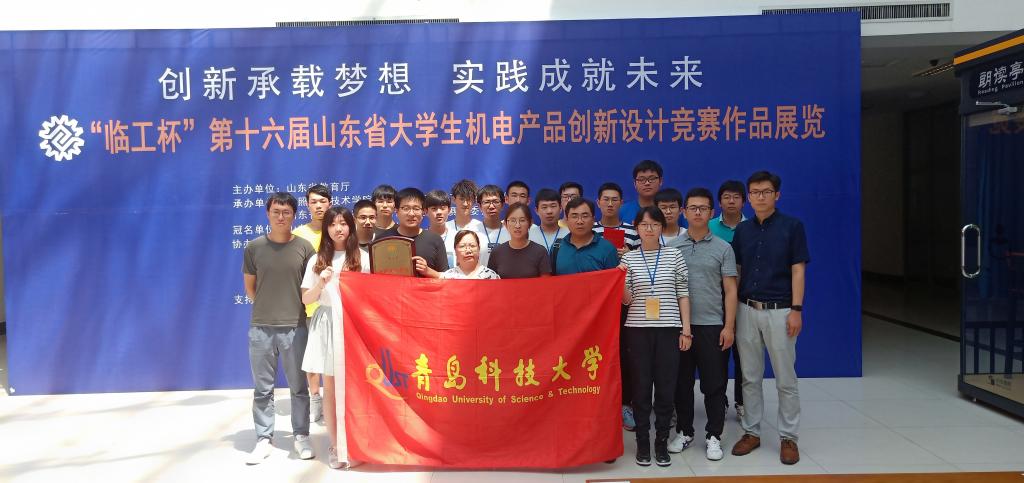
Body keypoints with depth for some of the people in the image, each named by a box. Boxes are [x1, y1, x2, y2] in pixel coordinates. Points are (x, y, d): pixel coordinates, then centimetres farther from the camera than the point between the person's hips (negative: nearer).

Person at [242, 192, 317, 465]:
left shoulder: (304, 248, -1)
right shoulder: (254, 248, 2)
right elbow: (250, 287, 12)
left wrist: (293, 308, 4)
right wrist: (267, 307, 12)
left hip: (295, 327, -1)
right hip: (260, 328, 1)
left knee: (299, 387, 8)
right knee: (263, 389, 8)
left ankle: (301, 437, 20)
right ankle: (263, 440, 18)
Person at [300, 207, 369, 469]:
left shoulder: (362, 258, 4)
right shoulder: (317, 260, 9)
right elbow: (306, 299, 8)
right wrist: (321, 283, -9)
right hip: (326, 325, 2)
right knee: (330, 388, 5)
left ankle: (351, 446, 6)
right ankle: (335, 446, 13)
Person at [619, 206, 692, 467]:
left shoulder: (675, 255, 3)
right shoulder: (628, 258, 3)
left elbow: (683, 294, 3)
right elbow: (626, 300, 2)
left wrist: (686, 330, -1)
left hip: (669, 330, 0)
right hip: (638, 330, 0)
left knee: (666, 388, 4)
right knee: (640, 387, 5)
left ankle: (662, 441, 17)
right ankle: (642, 442, 17)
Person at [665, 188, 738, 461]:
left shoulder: (723, 248, 3)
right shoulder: (671, 248, 6)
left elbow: (730, 290, 1)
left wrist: (729, 326, -6)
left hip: (712, 326, -1)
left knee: (714, 384, 3)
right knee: (681, 382, 9)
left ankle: (713, 436, 15)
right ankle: (684, 431, 23)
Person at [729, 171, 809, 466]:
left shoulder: (792, 226, -3)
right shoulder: (742, 230, 9)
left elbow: (798, 270, -6)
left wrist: (796, 310, -13)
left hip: (779, 311, -4)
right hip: (747, 311, 4)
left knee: (785, 379, 3)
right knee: (750, 377, 10)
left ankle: (788, 437, 15)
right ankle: (751, 432, 20)